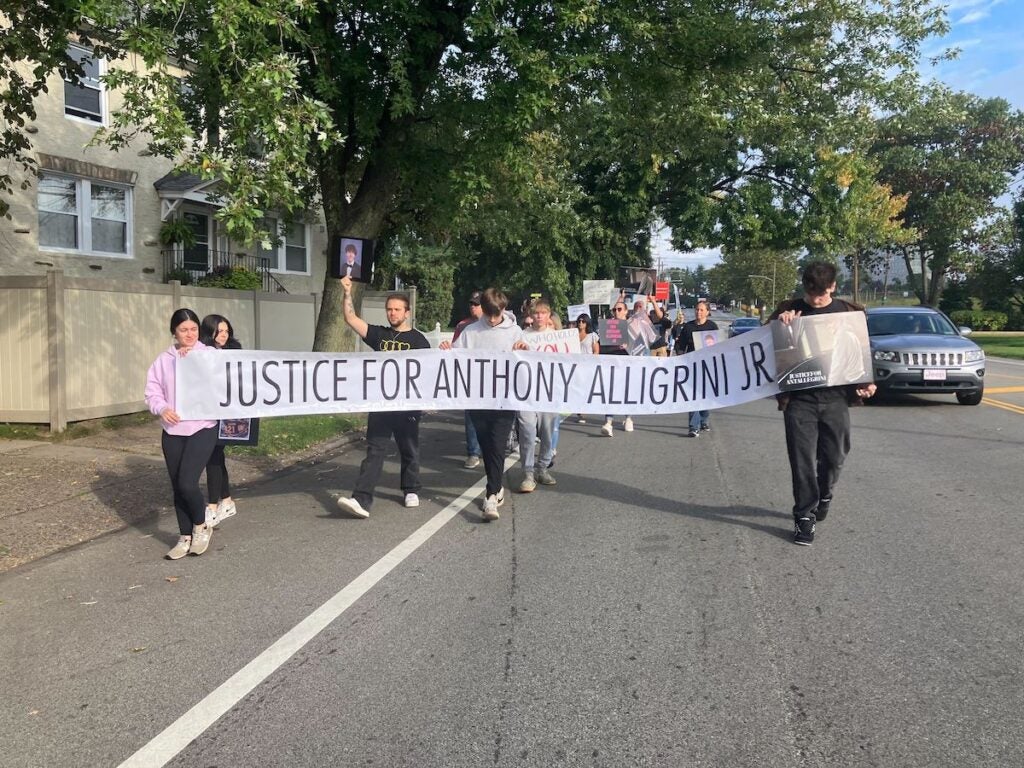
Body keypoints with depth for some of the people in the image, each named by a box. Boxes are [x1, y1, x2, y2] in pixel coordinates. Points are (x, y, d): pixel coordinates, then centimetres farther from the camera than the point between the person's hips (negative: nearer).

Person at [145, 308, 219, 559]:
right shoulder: (163, 360, 6)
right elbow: (152, 391, 6)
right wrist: (162, 408, -12)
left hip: (203, 428, -4)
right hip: (172, 431, 4)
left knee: (187, 483, -14)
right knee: (177, 487, 10)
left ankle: (201, 526, 14)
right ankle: (185, 538, 24)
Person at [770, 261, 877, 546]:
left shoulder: (849, 312, 6)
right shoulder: (789, 310, 2)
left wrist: (866, 382, -2)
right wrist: (779, 322, -16)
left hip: (836, 397, 2)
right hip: (799, 398, -1)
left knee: (834, 455, 9)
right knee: (803, 459, -2)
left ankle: (823, 495, 38)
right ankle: (805, 516, 8)